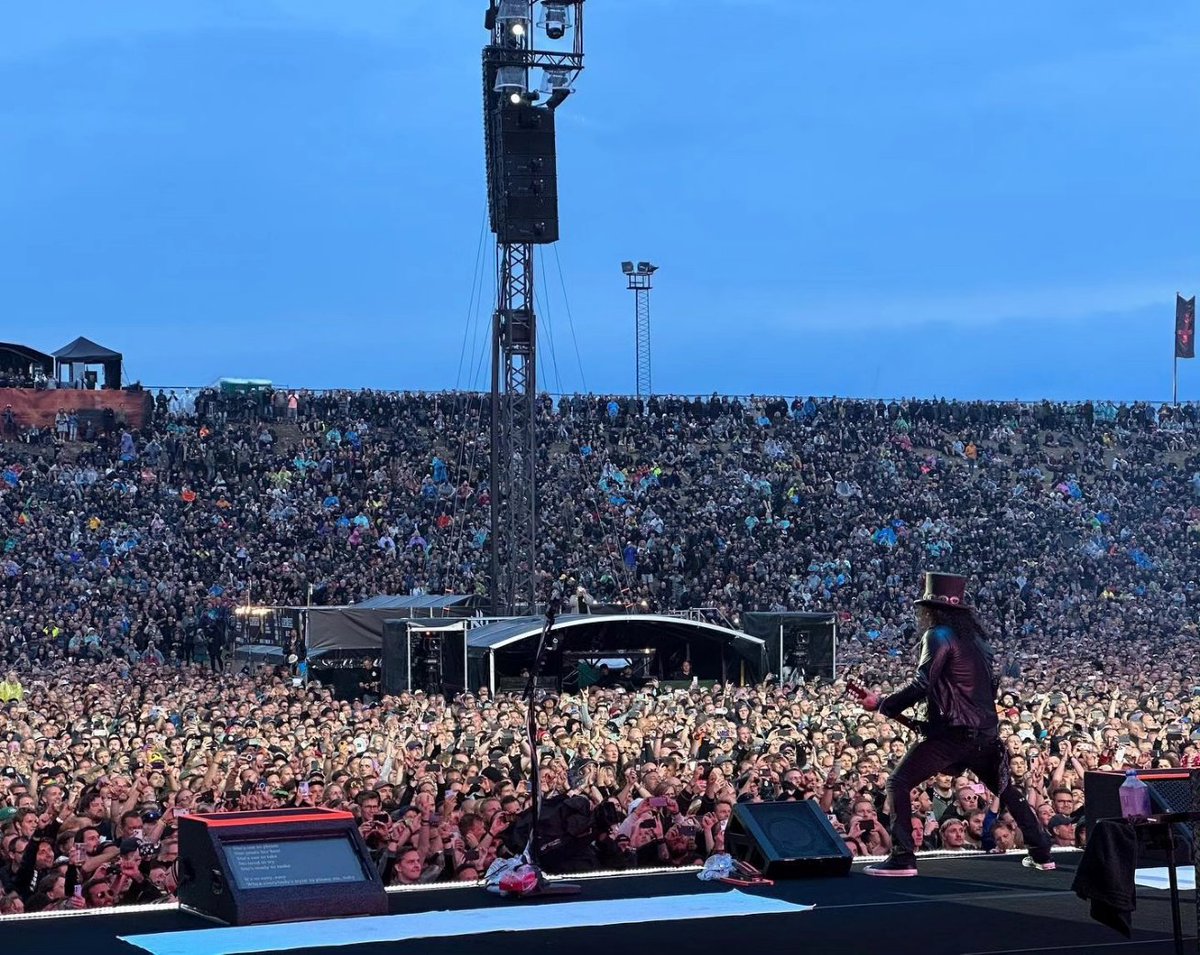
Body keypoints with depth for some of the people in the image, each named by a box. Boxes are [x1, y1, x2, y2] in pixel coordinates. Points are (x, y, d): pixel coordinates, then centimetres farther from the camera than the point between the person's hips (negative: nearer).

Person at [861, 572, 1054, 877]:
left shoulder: (939, 635, -7)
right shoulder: (974, 637, 17)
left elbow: (921, 685, -17)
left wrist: (882, 704, -10)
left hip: (952, 732, -8)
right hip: (985, 733, 8)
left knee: (898, 784, -4)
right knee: (1005, 788, 26)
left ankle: (902, 858, -14)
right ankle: (1041, 853, 28)